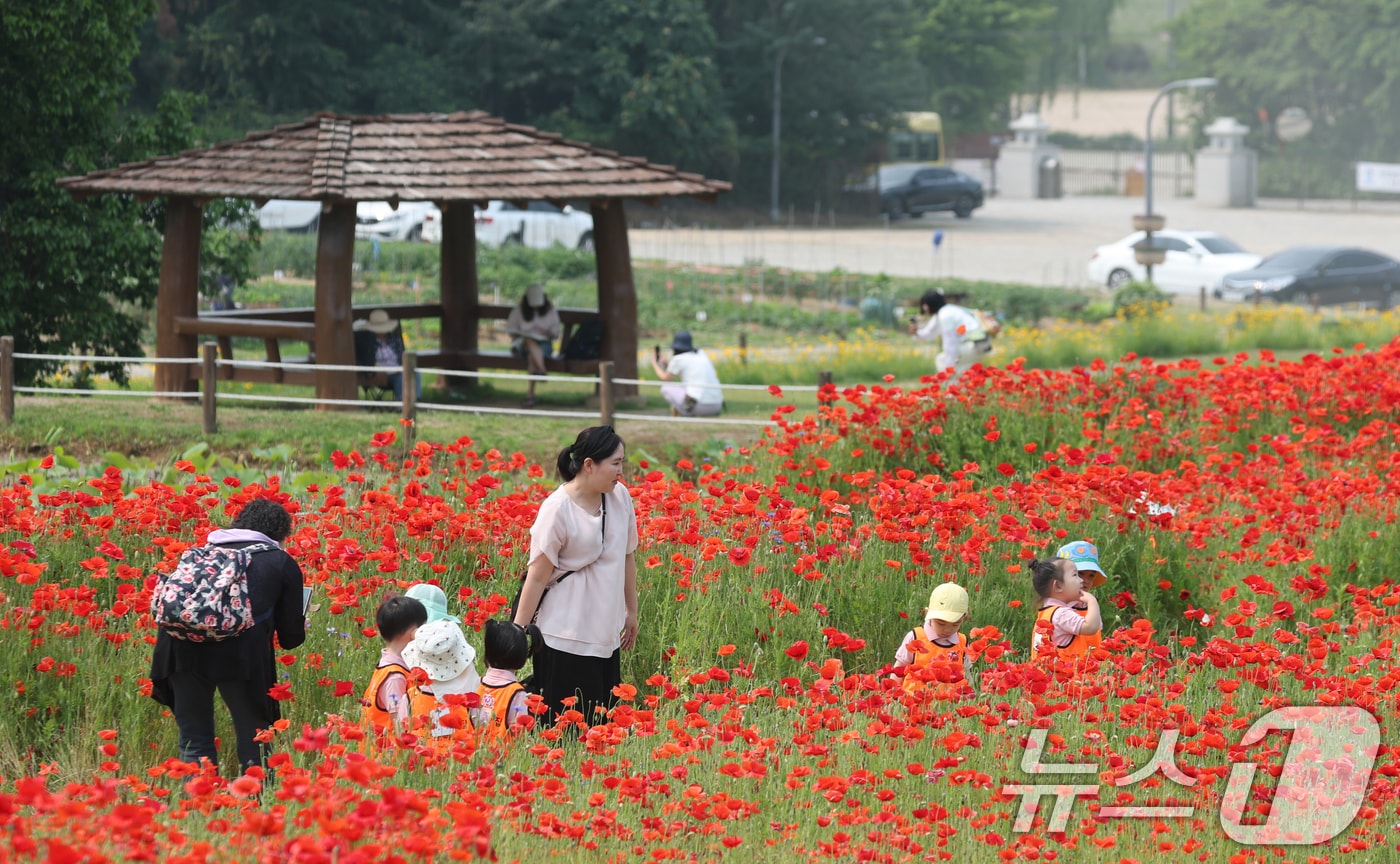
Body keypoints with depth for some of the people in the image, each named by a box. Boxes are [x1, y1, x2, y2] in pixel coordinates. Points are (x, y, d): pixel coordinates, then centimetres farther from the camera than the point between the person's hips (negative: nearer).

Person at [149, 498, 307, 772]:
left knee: (193, 743, 15)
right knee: (253, 744, 10)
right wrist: (298, 631, 39)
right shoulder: (283, 562, 18)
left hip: (182, 646, 3)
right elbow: (291, 636, 16)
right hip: (241, 652, -3)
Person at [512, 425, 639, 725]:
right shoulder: (557, 509, -16)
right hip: (564, 638, -6)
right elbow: (537, 577, -13)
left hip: (607, 633, 6)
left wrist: (631, 611, 20)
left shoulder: (620, 496, 1)